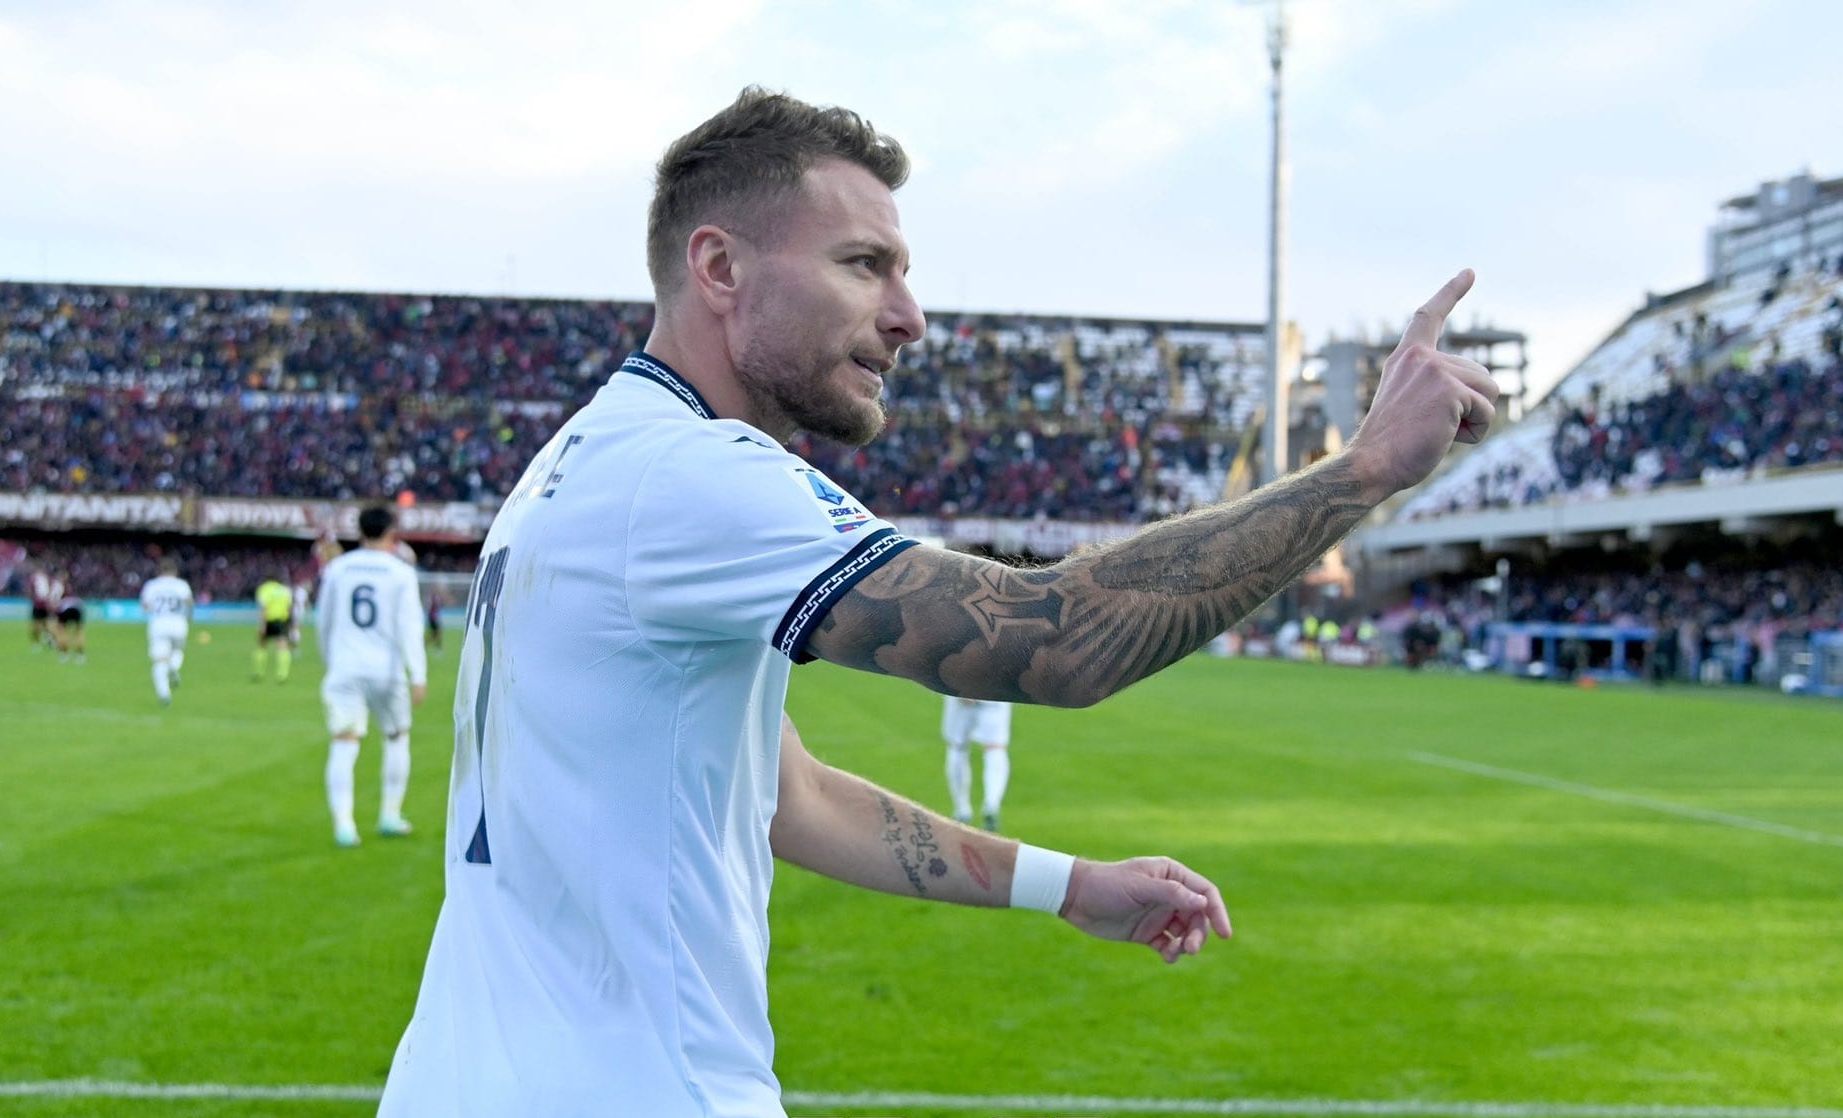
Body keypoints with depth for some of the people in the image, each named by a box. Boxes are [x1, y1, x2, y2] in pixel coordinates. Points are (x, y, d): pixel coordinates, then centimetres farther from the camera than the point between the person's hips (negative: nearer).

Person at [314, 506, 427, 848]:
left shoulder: (337, 569, 6)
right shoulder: (401, 572, -2)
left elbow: (323, 622, 15)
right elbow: (409, 626, -11)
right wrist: (418, 675, -13)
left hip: (345, 669, 1)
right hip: (386, 669, -1)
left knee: (344, 745, -3)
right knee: (396, 737, 19)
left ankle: (343, 823, -15)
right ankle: (390, 816, 21)